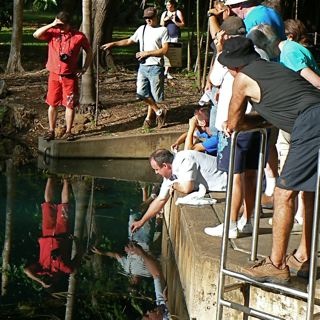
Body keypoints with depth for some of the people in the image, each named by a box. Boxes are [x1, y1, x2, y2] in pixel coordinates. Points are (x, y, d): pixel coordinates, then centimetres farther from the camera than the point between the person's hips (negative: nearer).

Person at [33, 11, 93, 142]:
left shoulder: (79, 36, -7)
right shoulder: (53, 33, -2)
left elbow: (89, 51, 5)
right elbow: (36, 35, -14)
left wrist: (84, 68, -1)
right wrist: (51, 25, -21)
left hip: (70, 76, -2)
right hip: (54, 75, 2)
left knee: (70, 105, 3)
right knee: (52, 104, 7)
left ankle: (68, 132, 13)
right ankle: (51, 131, 16)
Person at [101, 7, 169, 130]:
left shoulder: (163, 30, -4)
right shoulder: (142, 29, 11)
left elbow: (164, 50, -10)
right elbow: (129, 41, 21)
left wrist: (147, 53, -14)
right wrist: (112, 44, 15)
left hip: (155, 67, -5)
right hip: (143, 66, 5)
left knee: (153, 95, 0)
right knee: (142, 93, -2)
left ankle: (149, 117, 19)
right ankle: (159, 112, 14)